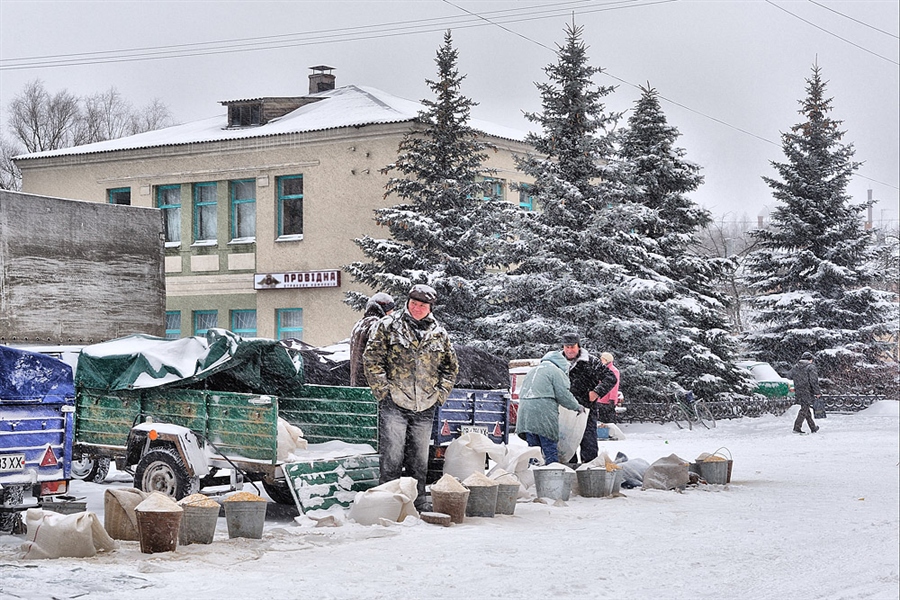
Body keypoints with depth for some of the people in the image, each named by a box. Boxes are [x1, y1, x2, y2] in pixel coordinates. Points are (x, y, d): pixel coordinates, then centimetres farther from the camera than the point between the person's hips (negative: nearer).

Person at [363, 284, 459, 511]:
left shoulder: (439, 334, 12)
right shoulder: (387, 326, 1)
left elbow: (451, 366, 21)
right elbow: (372, 358, -2)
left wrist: (441, 393, 9)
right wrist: (382, 389, -8)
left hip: (425, 408, 4)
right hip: (394, 405, -4)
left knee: (419, 459, 11)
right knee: (392, 458, -6)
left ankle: (418, 501, 20)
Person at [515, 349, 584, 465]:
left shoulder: (532, 372, 25)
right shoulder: (556, 372, 0)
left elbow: (522, 394, 24)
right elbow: (563, 395, -6)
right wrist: (577, 407, 8)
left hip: (525, 414, 7)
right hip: (544, 415, -7)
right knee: (551, 450, -3)